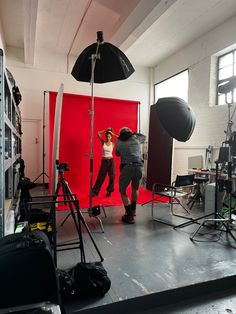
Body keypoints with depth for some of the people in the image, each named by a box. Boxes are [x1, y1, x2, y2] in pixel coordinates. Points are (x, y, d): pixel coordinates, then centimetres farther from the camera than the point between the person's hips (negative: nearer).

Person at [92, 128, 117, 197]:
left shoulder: (113, 144, 0)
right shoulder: (103, 142, 1)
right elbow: (98, 133, -4)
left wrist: (113, 134, -5)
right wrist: (106, 131, -1)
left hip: (111, 161, 0)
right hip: (104, 161, 0)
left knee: (112, 176, 5)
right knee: (100, 177, 2)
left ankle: (109, 191, 21)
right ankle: (95, 191, 9)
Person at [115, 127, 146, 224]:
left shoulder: (119, 143, 12)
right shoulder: (136, 139, 17)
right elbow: (144, 137, 38)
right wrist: (135, 134, 45)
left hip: (126, 167, -3)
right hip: (139, 167, 3)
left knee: (122, 191, 12)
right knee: (135, 188, 27)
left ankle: (129, 215, 4)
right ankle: (133, 210, 40)